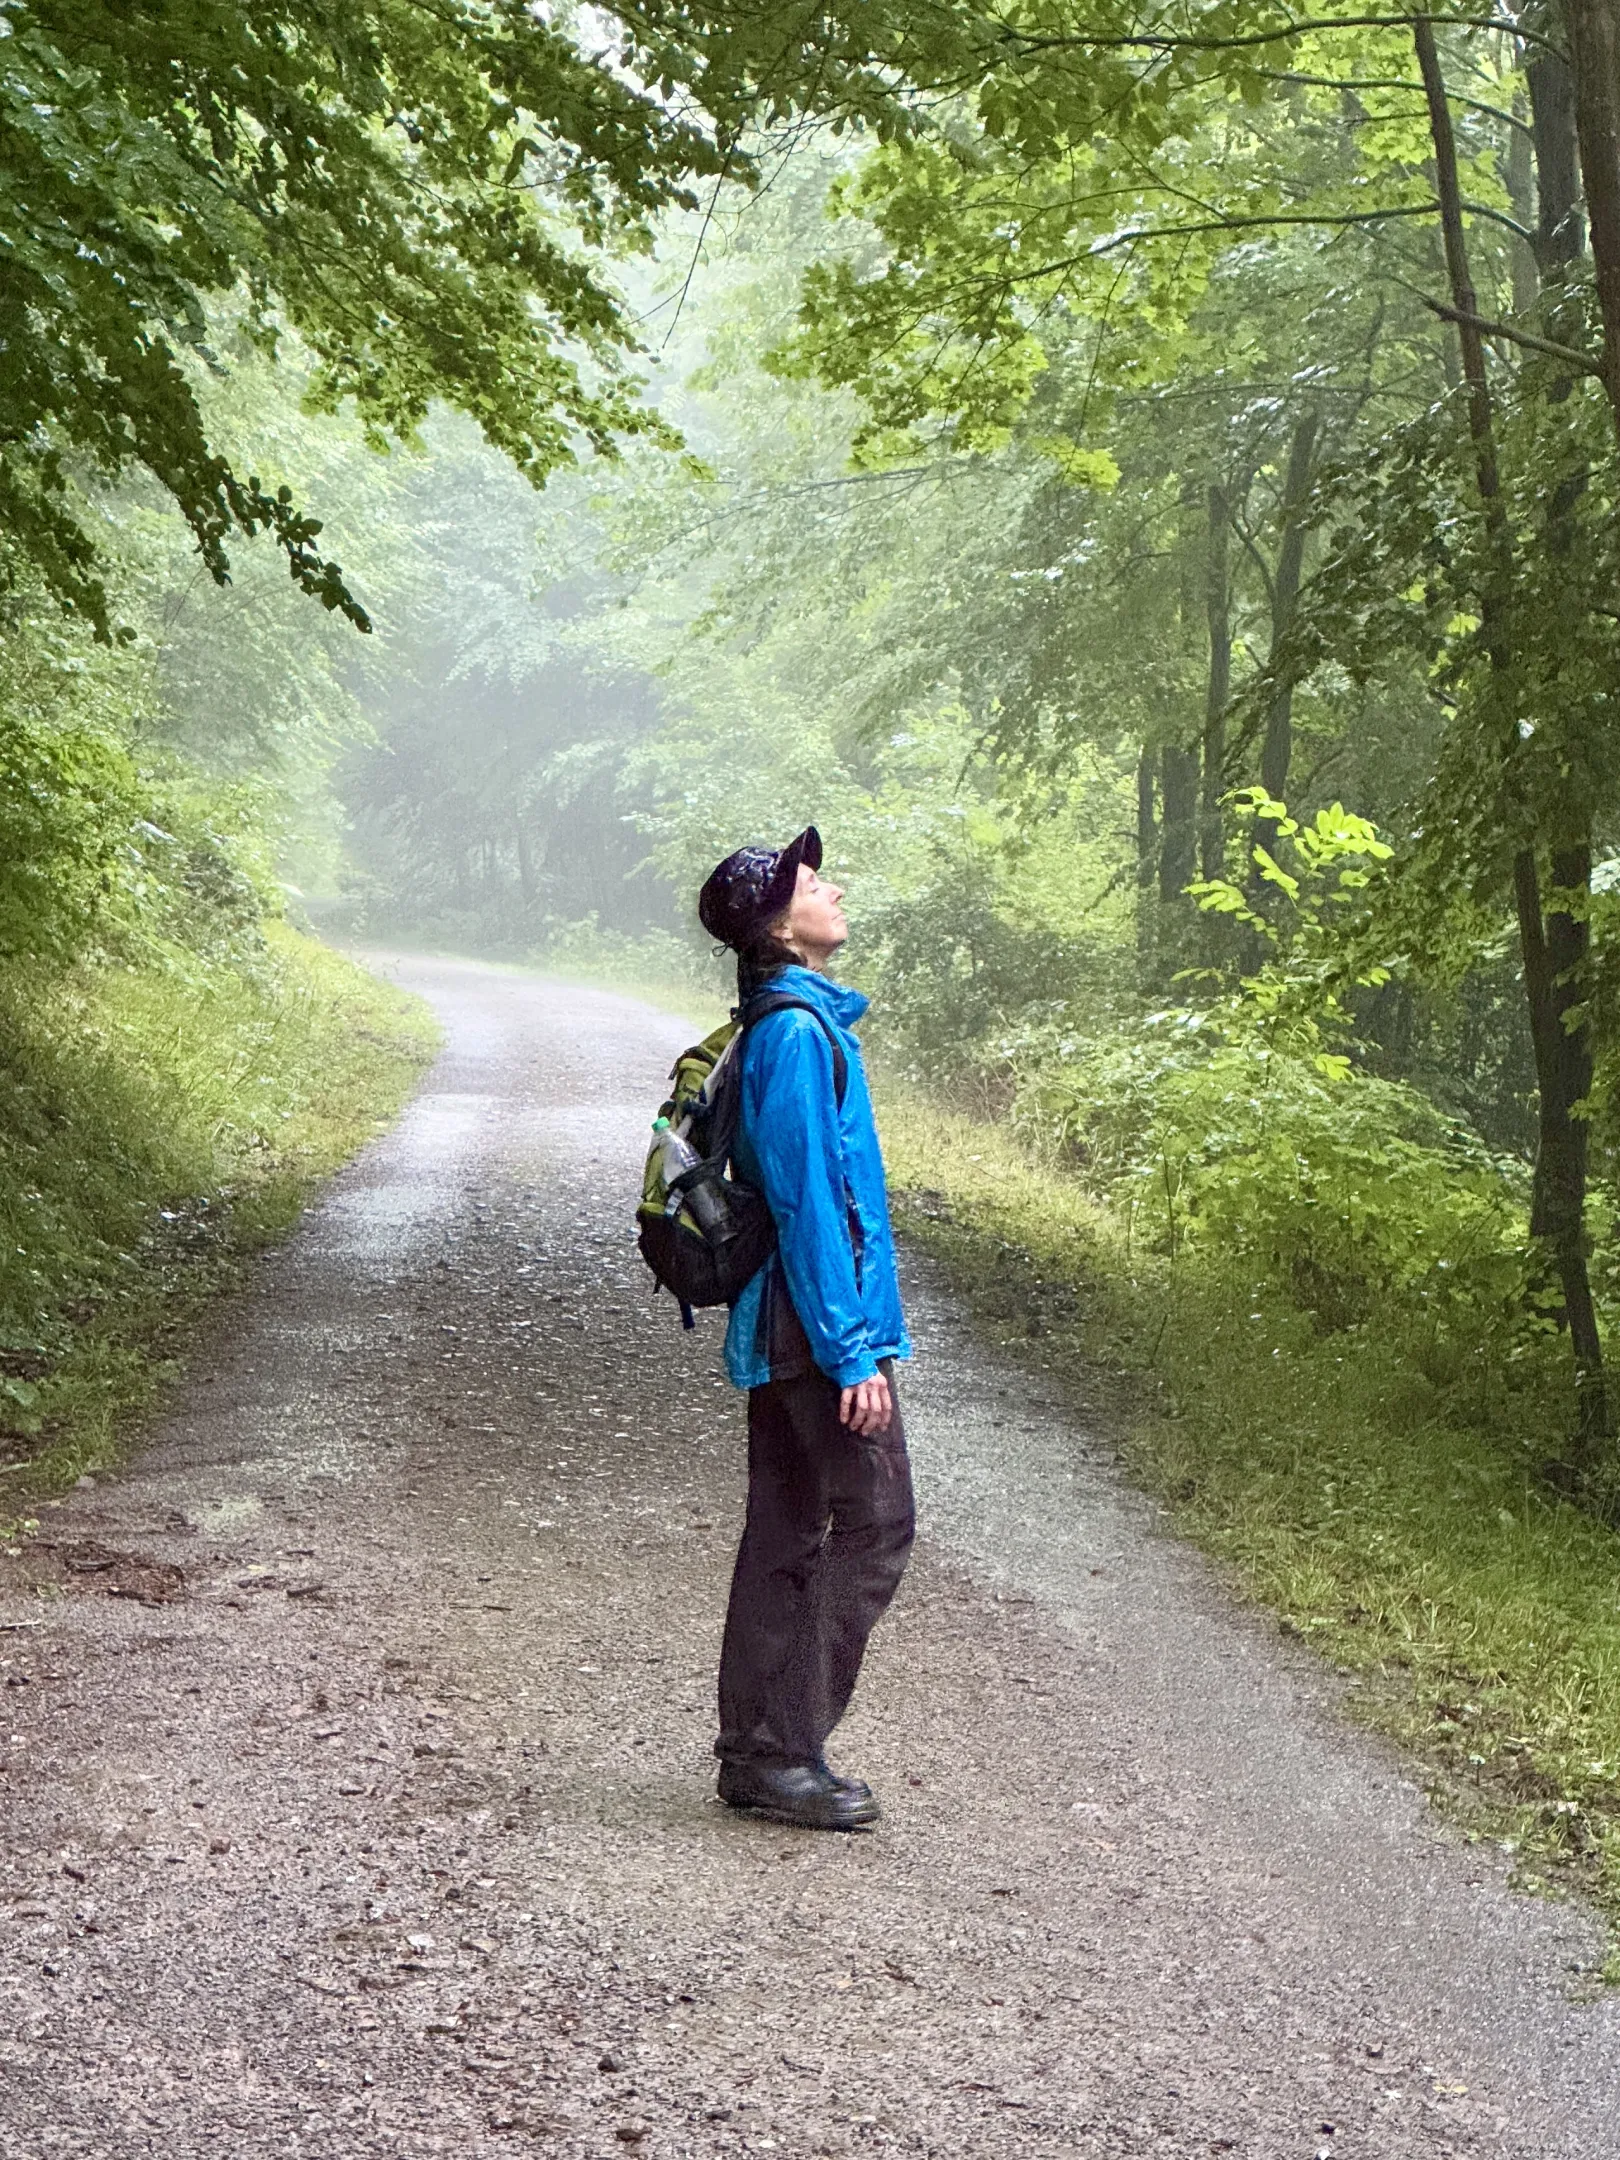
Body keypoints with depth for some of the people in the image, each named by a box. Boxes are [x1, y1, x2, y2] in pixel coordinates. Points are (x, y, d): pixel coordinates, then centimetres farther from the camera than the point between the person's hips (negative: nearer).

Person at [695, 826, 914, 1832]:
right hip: (820, 1323, -10)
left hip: (782, 1326, 10)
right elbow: (810, 1201, -20)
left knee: (788, 1533, 12)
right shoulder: (799, 1031, -17)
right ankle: (785, 1753, 0)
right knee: (876, 1522, -4)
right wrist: (853, 1352, -20)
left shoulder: (788, 1024, 14)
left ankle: (755, 1753, 19)